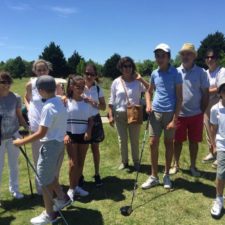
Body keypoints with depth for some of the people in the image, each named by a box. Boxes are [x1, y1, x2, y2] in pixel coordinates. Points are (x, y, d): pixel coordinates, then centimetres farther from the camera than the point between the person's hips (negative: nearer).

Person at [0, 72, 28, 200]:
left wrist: (26, 127, -12)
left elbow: (19, 116, 2)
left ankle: (14, 189, 34)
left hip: (13, 136, 2)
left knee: (14, 164, 15)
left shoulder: (16, 98, -8)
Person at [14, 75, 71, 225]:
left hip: (50, 145, -9)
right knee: (50, 175, 25)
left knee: (44, 179, 6)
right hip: (59, 143, 9)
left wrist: (21, 142, -15)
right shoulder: (59, 101, 3)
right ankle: (62, 198, 39)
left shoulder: (48, 107, -24)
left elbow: (41, 133, -23)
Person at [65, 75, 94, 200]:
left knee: (81, 162, 11)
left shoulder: (87, 102, 2)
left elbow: (91, 119, 6)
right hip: (71, 135, -3)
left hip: (84, 135, 3)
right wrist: (65, 134, -12)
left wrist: (89, 131, -10)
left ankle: (77, 186, 27)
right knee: (73, 163, -2)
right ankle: (71, 188, 14)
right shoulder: (66, 102, -6)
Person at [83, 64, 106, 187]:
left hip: (94, 120, 2)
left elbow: (104, 107, 2)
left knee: (95, 148, 8)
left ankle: (97, 175, 22)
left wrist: (93, 103, -14)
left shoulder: (98, 89, 1)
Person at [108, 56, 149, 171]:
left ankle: (136, 161, 28)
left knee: (135, 140, 10)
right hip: (120, 115, 1)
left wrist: (141, 79, -17)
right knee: (122, 140, 10)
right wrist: (110, 115, -3)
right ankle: (124, 161, 27)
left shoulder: (138, 81, -3)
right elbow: (111, 101, 2)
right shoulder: (116, 82, 0)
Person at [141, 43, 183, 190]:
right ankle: (154, 177, 16)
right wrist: (148, 104, -1)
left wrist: (175, 119, -14)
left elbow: (179, 98, -8)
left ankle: (167, 175, 24)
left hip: (170, 112, -4)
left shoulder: (175, 74, -7)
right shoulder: (154, 74, 6)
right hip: (155, 112, 4)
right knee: (153, 143, 4)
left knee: (169, 143, 8)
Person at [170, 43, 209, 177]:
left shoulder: (201, 72, -3)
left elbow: (206, 94, 0)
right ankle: (176, 165, 27)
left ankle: (193, 166, 27)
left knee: (194, 141, 10)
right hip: (179, 114, 1)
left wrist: (202, 111, -2)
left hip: (196, 114, -1)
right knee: (177, 141, 10)